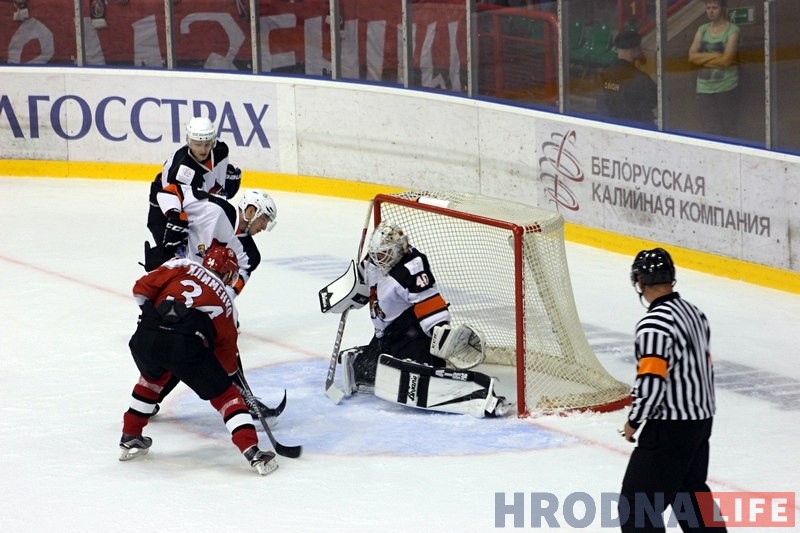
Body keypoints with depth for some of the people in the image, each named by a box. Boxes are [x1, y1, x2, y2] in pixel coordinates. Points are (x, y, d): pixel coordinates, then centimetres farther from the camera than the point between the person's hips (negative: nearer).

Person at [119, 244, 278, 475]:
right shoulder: (225, 299, 25)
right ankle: (252, 451, -1)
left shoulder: (182, 267, 23)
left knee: (153, 376, 36)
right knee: (225, 394, 13)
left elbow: (142, 288, 15)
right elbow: (227, 347, 29)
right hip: (187, 345, -2)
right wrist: (231, 374, 43)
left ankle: (130, 438, 40)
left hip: (146, 337, 2)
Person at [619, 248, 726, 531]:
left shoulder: (654, 324, -21)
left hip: (671, 426, -9)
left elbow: (651, 383, -24)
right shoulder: (694, 312, 7)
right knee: (690, 488, 26)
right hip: (702, 418, 9)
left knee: (638, 501, -5)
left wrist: (634, 421, -9)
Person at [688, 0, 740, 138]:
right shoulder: (702, 30, 12)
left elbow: (726, 60, -13)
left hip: (726, 87, -4)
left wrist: (703, 58, -3)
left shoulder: (732, 30, -3)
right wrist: (716, 56, -8)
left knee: (728, 129, -4)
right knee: (711, 130, 2)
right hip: (704, 87, 4)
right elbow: (692, 56, 2)